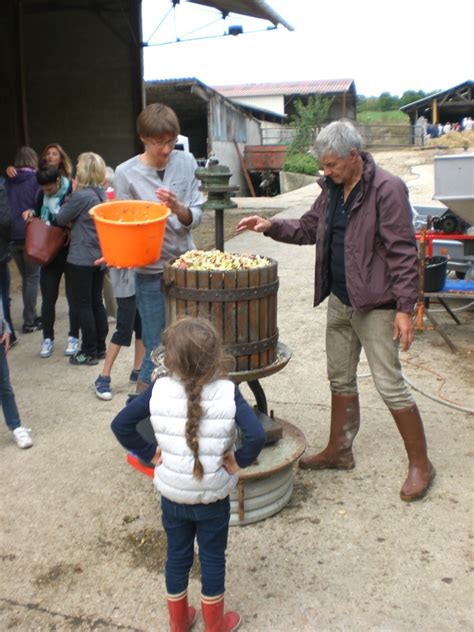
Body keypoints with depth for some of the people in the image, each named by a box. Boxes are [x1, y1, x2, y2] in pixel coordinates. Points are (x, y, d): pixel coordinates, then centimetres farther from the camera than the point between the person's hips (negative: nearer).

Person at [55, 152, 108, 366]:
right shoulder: (102, 194, 7)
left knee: (82, 304, 2)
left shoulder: (80, 196, -18)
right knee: (96, 302, 14)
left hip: (81, 258, -8)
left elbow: (60, 219, -6)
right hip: (100, 256, 8)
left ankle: (89, 352, 8)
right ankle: (100, 348, 22)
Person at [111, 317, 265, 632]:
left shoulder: (159, 390, -16)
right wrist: (239, 460, -13)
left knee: (177, 557, 22)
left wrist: (149, 453, -2)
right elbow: (257, 436, -30)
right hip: (213, 498, -2)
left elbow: (121, 425, -11)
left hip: (172, 495, 2)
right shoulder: (227, 392, -21)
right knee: (213, 559, 18)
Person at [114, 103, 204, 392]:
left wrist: (179, 209, -20)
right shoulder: (126, 173, -5)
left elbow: (196, 217, 0)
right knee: (157, 350, 1)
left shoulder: (186, 162, 2)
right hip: (152, 272, -3)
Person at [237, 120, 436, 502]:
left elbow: (403, 253, -18)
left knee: (390, 384, -3)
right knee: (341, 379, 17)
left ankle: (420, 464, 14)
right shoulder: (332, 189, 8)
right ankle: (339, 451, 33)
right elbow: (308, 228, 17)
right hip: (339, 301, 8)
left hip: (376, 305, -8)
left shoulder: (387, 189, -16)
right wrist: (272, 227, 1)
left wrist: (405, 308, -20)